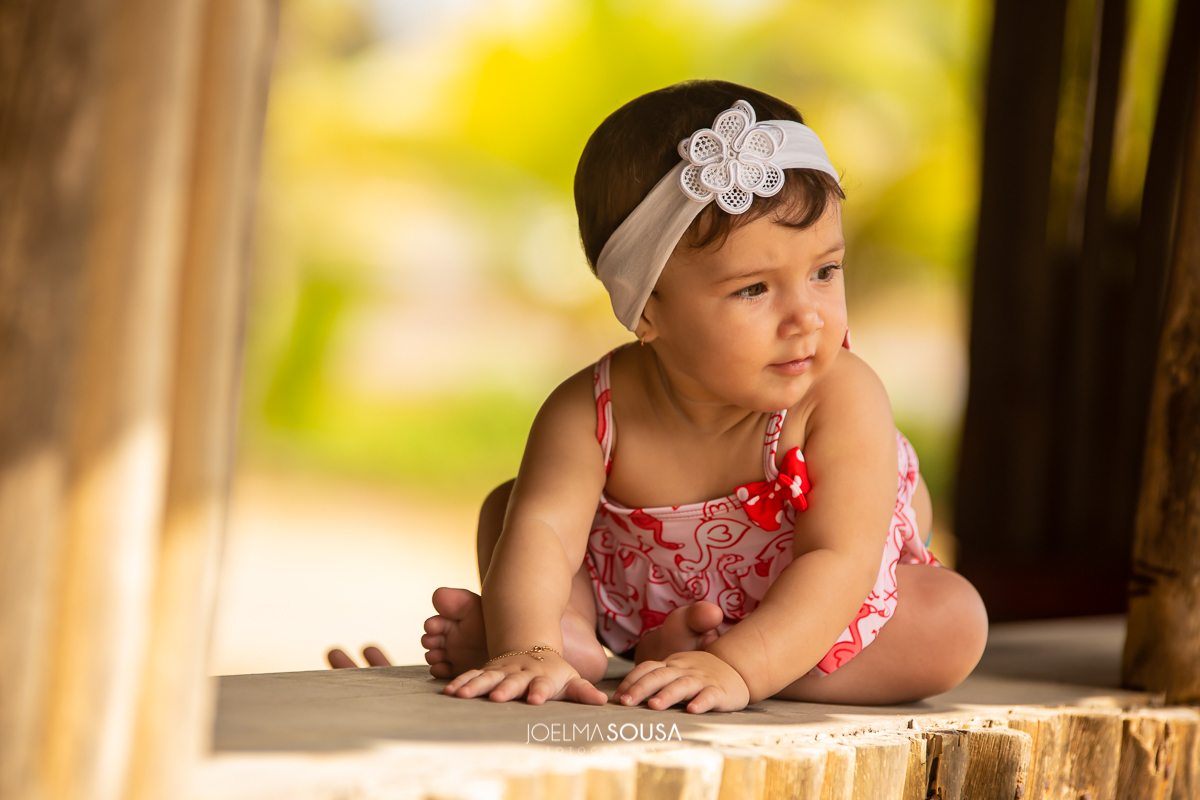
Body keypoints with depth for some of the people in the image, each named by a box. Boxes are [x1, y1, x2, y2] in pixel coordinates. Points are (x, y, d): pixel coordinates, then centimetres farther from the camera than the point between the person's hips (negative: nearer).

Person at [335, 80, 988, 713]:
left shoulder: (842, 399, -34)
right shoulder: (592, 411, -28)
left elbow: (840, 561, -41)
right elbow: (542, 532, -38)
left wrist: (737, 667, -55)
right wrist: (529, 646, -59)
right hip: (640, 591, 1)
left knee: (954, 621, -26)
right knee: (508, 508, -5)